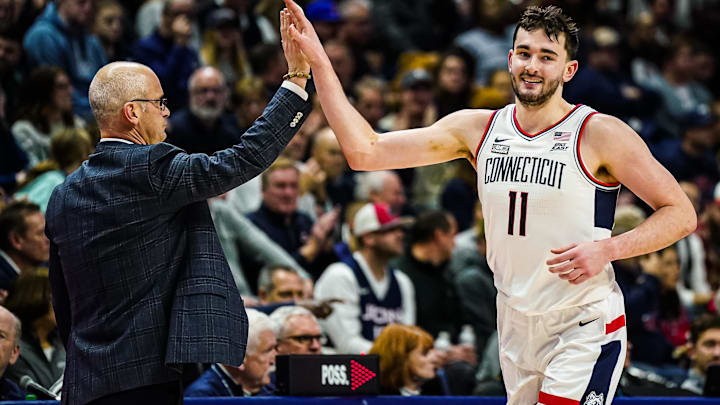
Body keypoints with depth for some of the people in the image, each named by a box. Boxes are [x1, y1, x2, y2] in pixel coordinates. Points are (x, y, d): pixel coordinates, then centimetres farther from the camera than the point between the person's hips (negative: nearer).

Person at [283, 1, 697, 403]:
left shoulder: (600, 134, -10)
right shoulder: (478, 130, 4)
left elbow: (681, 214, -8)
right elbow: (366, 152, 0)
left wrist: (606, 249, -23)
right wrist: (319, 61, -6)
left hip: (585, 330, -5)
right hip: (516, 330, 5)